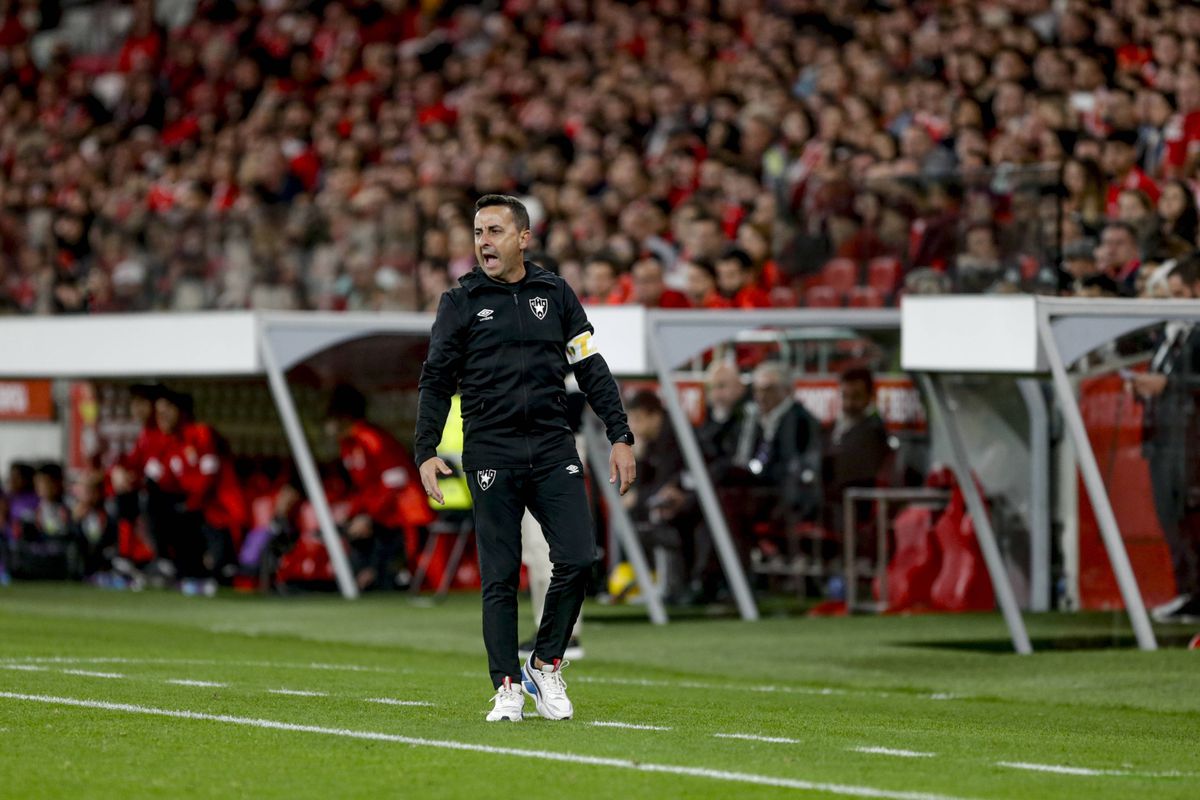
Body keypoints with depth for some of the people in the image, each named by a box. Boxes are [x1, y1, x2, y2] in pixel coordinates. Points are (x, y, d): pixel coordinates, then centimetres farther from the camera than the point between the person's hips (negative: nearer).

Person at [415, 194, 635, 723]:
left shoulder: (556, 295, 11)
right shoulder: (460, 302, 6)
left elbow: (592, 370, 13)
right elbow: (437, 381, 6)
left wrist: (621, 437, 6)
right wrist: (426, 451, -4)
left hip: (553, 449, 2)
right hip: (491, 454, -2)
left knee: (578, 558, -9)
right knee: (500, 576, -3)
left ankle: (545, 665, 9)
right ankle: (507, 687, 4)